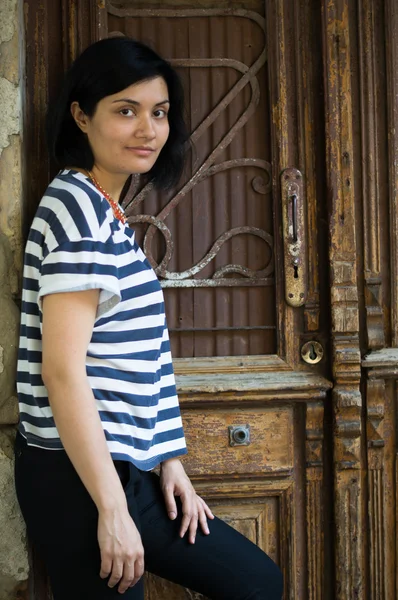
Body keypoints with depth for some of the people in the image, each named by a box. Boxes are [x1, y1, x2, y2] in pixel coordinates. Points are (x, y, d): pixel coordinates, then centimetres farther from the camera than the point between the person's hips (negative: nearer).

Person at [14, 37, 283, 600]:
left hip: (121, 468, 10)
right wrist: (111, 508, -20)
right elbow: (62, 370, -21)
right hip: (76, 478, -9)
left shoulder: (109, 214, 15)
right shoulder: (76, 202, -14)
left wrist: (169, 461, 15)